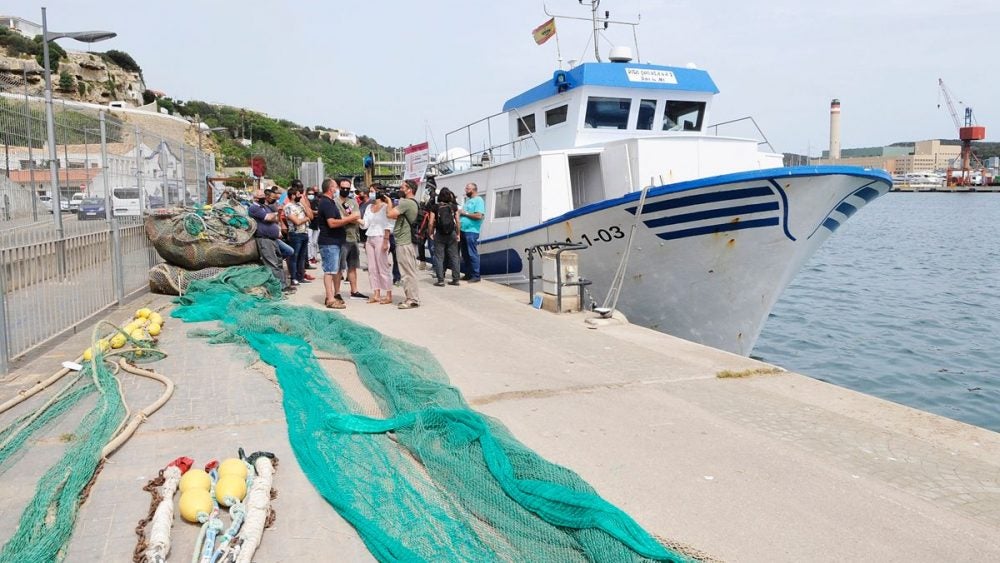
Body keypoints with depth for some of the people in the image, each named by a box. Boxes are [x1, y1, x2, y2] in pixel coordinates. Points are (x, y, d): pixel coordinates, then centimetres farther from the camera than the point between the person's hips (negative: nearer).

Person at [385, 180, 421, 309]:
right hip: (409, 241, 11)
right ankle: (412, 298, 21)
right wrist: (391, 203, 10)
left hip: (404, 243, -11)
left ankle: (412, 300, -2)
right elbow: (397, 216, 21)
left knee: (407, 272, -6)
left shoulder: (406, 203, -16)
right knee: (410, 271, 14)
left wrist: (389, 201, -5)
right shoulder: (413, 203, 17)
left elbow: (389, 214, -21)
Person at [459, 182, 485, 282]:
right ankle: (468, 274, 20)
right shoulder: (468, 200, 20)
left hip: (471, 231, -9)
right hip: (463, 230, 9)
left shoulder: (478, 200, -6)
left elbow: (479, 216, -17)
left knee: (472, 254, -7)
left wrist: (465, 213, -11)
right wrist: (460, 213, 6)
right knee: (465, 254, 12)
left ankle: (475, 275, -3)